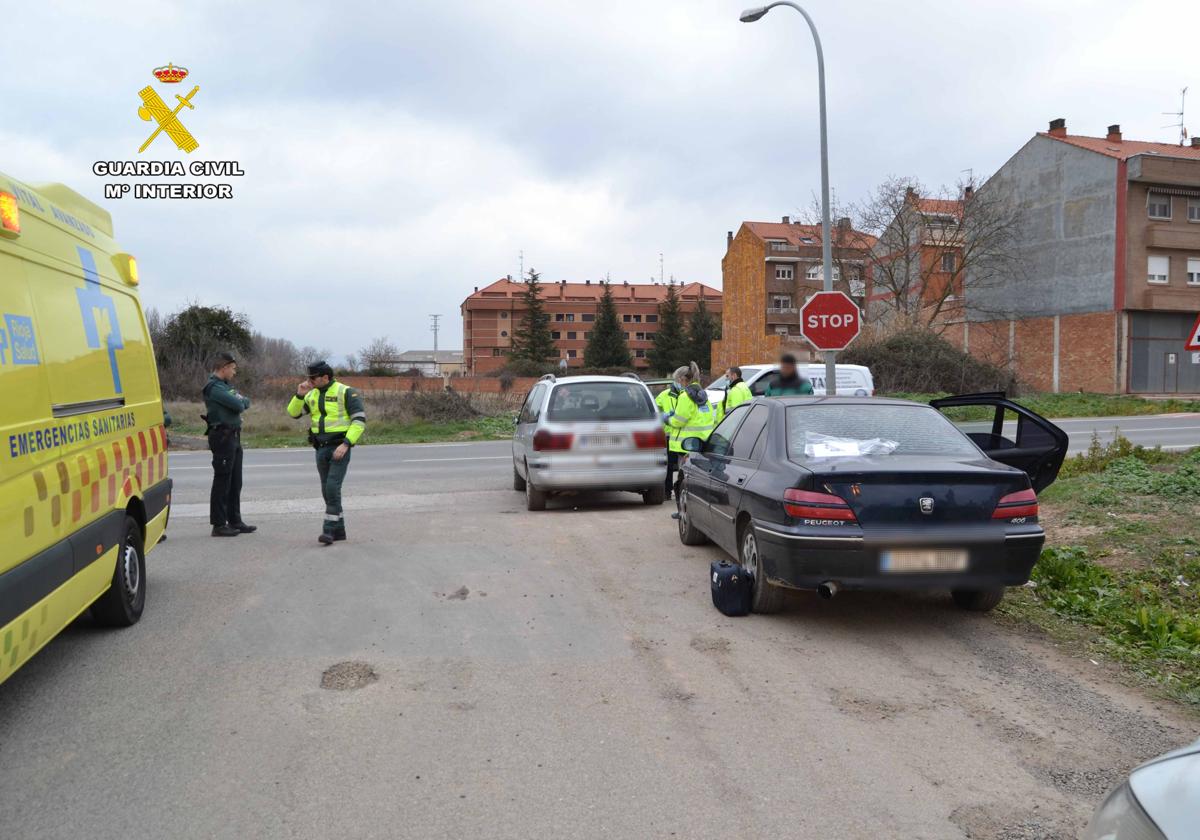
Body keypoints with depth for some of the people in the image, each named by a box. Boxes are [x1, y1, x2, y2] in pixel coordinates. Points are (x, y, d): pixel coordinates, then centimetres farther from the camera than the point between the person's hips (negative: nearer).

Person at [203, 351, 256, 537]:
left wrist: (240, 401, -3)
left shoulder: (225, 386, 19)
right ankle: (219, 524, 0)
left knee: (235, 482, 14)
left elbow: (246, 402, 17)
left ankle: (234, 521, 22)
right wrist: (241, 401, 1)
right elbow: (238, 405, -19)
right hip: (223, 437, -10)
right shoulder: (214, 387, -13)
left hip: (233, 437, 10)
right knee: (222, 481, -5)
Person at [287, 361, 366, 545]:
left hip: (340, 447, -7)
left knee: (332, 487, -17)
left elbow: (360, 420, -15)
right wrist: (300, 394, -8)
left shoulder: (345, 392, -11)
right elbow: (294, 413, 10)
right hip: (321, 449, 7)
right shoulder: (312, 395, 10)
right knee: (328, 490, 8)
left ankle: (329, 530, -14)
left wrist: (346, 444, -23)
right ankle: (339, 530, 18)